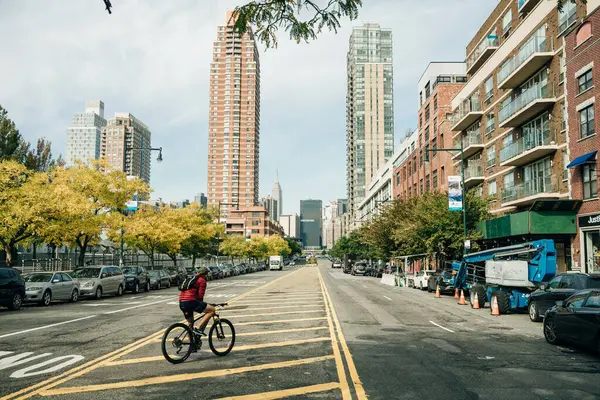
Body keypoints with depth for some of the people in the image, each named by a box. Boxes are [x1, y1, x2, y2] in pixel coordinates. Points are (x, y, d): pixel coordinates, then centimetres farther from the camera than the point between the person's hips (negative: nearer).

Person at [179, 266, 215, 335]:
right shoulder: (202, 280, 3)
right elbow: (200, 295, -5)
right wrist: (202, 304, 12)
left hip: (181, 303, 9)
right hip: (190, 301, -9)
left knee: (190, 323, 24)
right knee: (212, 310, -3)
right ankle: (199, 328, -12)